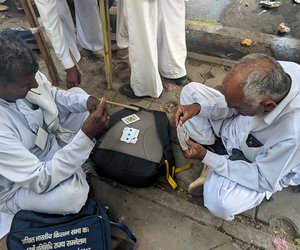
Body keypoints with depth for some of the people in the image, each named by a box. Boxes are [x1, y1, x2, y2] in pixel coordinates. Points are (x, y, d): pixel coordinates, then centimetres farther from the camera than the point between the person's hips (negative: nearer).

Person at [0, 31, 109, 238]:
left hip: (46, 139, 7)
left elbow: (51, 94, -1)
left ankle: (76, 159, 3)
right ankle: (77, 170, 4)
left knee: (78, 94, 3)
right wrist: (86, 136, -40)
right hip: (19, 183, -6)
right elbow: (40, 180, -34)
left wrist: (86, 101, -21)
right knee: (73, 193, -33)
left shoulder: (20, 76, -20)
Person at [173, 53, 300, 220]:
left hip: (266, 169, -4)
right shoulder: (272, 72, -28)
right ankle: (214, 151, 1)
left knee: (219, 203, -30)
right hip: (236, 126, 5)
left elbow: (263, 180, -24)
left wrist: (206, 157, -26)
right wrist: (198, 107, -26)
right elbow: (229, 103, -8)